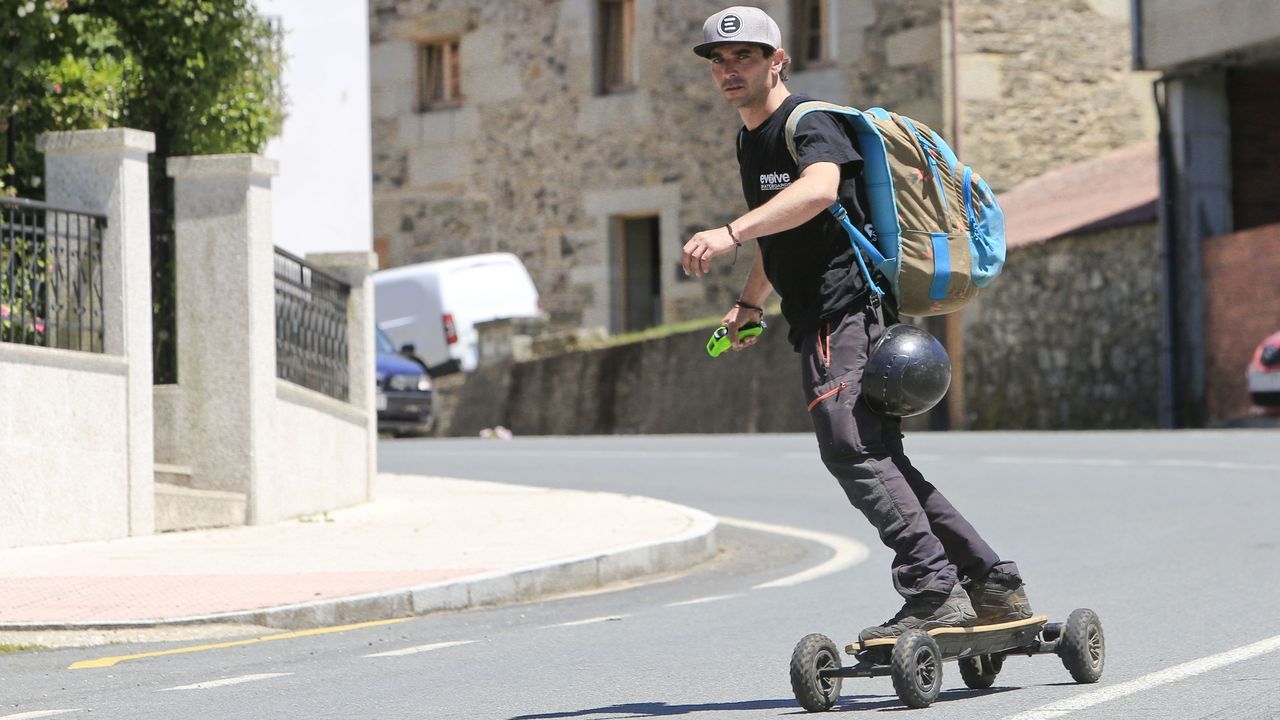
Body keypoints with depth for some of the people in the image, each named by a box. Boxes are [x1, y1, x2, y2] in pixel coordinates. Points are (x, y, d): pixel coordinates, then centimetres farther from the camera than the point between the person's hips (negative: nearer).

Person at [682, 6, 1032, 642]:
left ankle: (934, 592, -23)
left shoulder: (809, 123, -10)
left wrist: (729, 234, -44)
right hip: (819, 323, 10)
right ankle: (993, 586, 12)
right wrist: (748, 302, 44)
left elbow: (819, 188, -33)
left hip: (849, 309, -10)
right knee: (879, 460, 8)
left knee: (850, 447, -21)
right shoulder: (749, 142, 21)